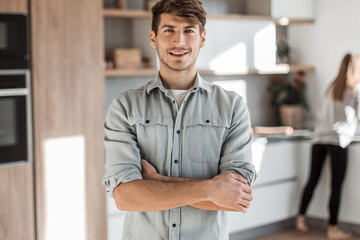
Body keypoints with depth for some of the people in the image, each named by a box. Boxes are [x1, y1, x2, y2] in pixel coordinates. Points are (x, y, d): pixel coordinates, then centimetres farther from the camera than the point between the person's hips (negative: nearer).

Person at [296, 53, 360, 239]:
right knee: (336, 185, -3)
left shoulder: (333, 87, 19)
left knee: (313, 180, 12)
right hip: (338, 138, -6)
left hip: (319, 137, 6)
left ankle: (301, 219, 14)